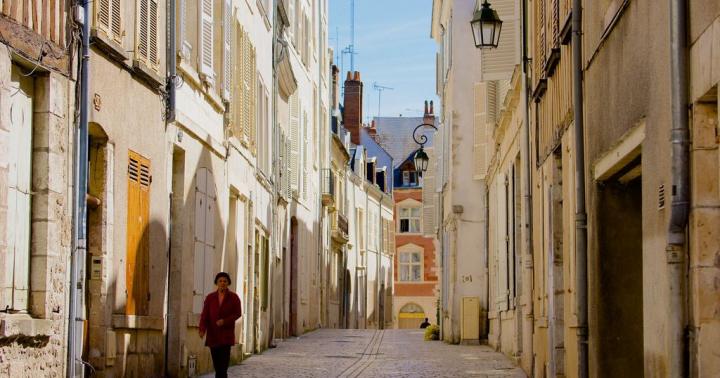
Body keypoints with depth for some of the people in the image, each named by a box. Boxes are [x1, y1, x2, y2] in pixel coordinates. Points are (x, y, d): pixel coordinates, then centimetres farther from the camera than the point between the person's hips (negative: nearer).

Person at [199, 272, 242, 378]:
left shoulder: (234, 297, 0)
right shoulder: (210, 297, 3)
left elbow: (238, 313, -1)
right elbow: (204, 315, -4)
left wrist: (225, 321, -17)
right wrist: (202, 329, -20)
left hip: (226, 334, -2)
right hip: (213, 334, 2)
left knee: (223, 365, -12)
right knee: (217, 365, 6)